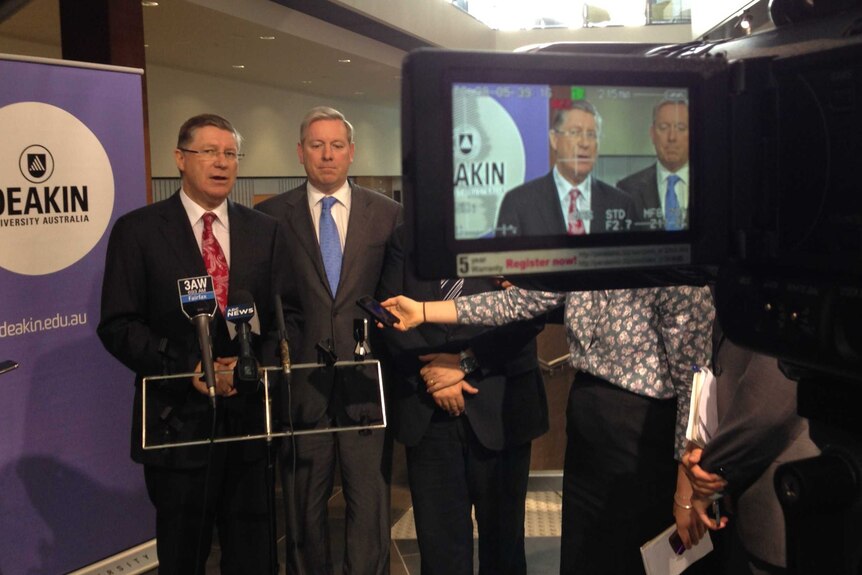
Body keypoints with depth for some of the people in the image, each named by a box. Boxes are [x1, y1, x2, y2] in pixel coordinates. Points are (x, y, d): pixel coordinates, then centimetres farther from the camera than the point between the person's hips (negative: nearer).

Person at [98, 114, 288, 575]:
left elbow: (282, 316, 6)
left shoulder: (264, 231, 8)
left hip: (251, 413, 3)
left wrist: (257, 364, -13)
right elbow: (118, 325, -6)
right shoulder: (138, 230, -2)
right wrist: (188, 368, -17)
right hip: (178, 419, -2)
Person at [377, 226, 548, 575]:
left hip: (498, 410, -1)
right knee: (438, 535, 6)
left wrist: (465, 362, -14)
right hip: (427, 410, 2)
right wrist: (429, 374, -9)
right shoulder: (404, 239, 10)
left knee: (502, 533, 10)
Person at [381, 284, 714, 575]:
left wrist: (687, 494, -15)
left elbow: (694, 384, -17)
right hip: (585, 429, 7)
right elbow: (521, 301, 5)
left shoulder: (676, 281, -19)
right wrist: (423, 311, 2)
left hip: (642, 440, -7)